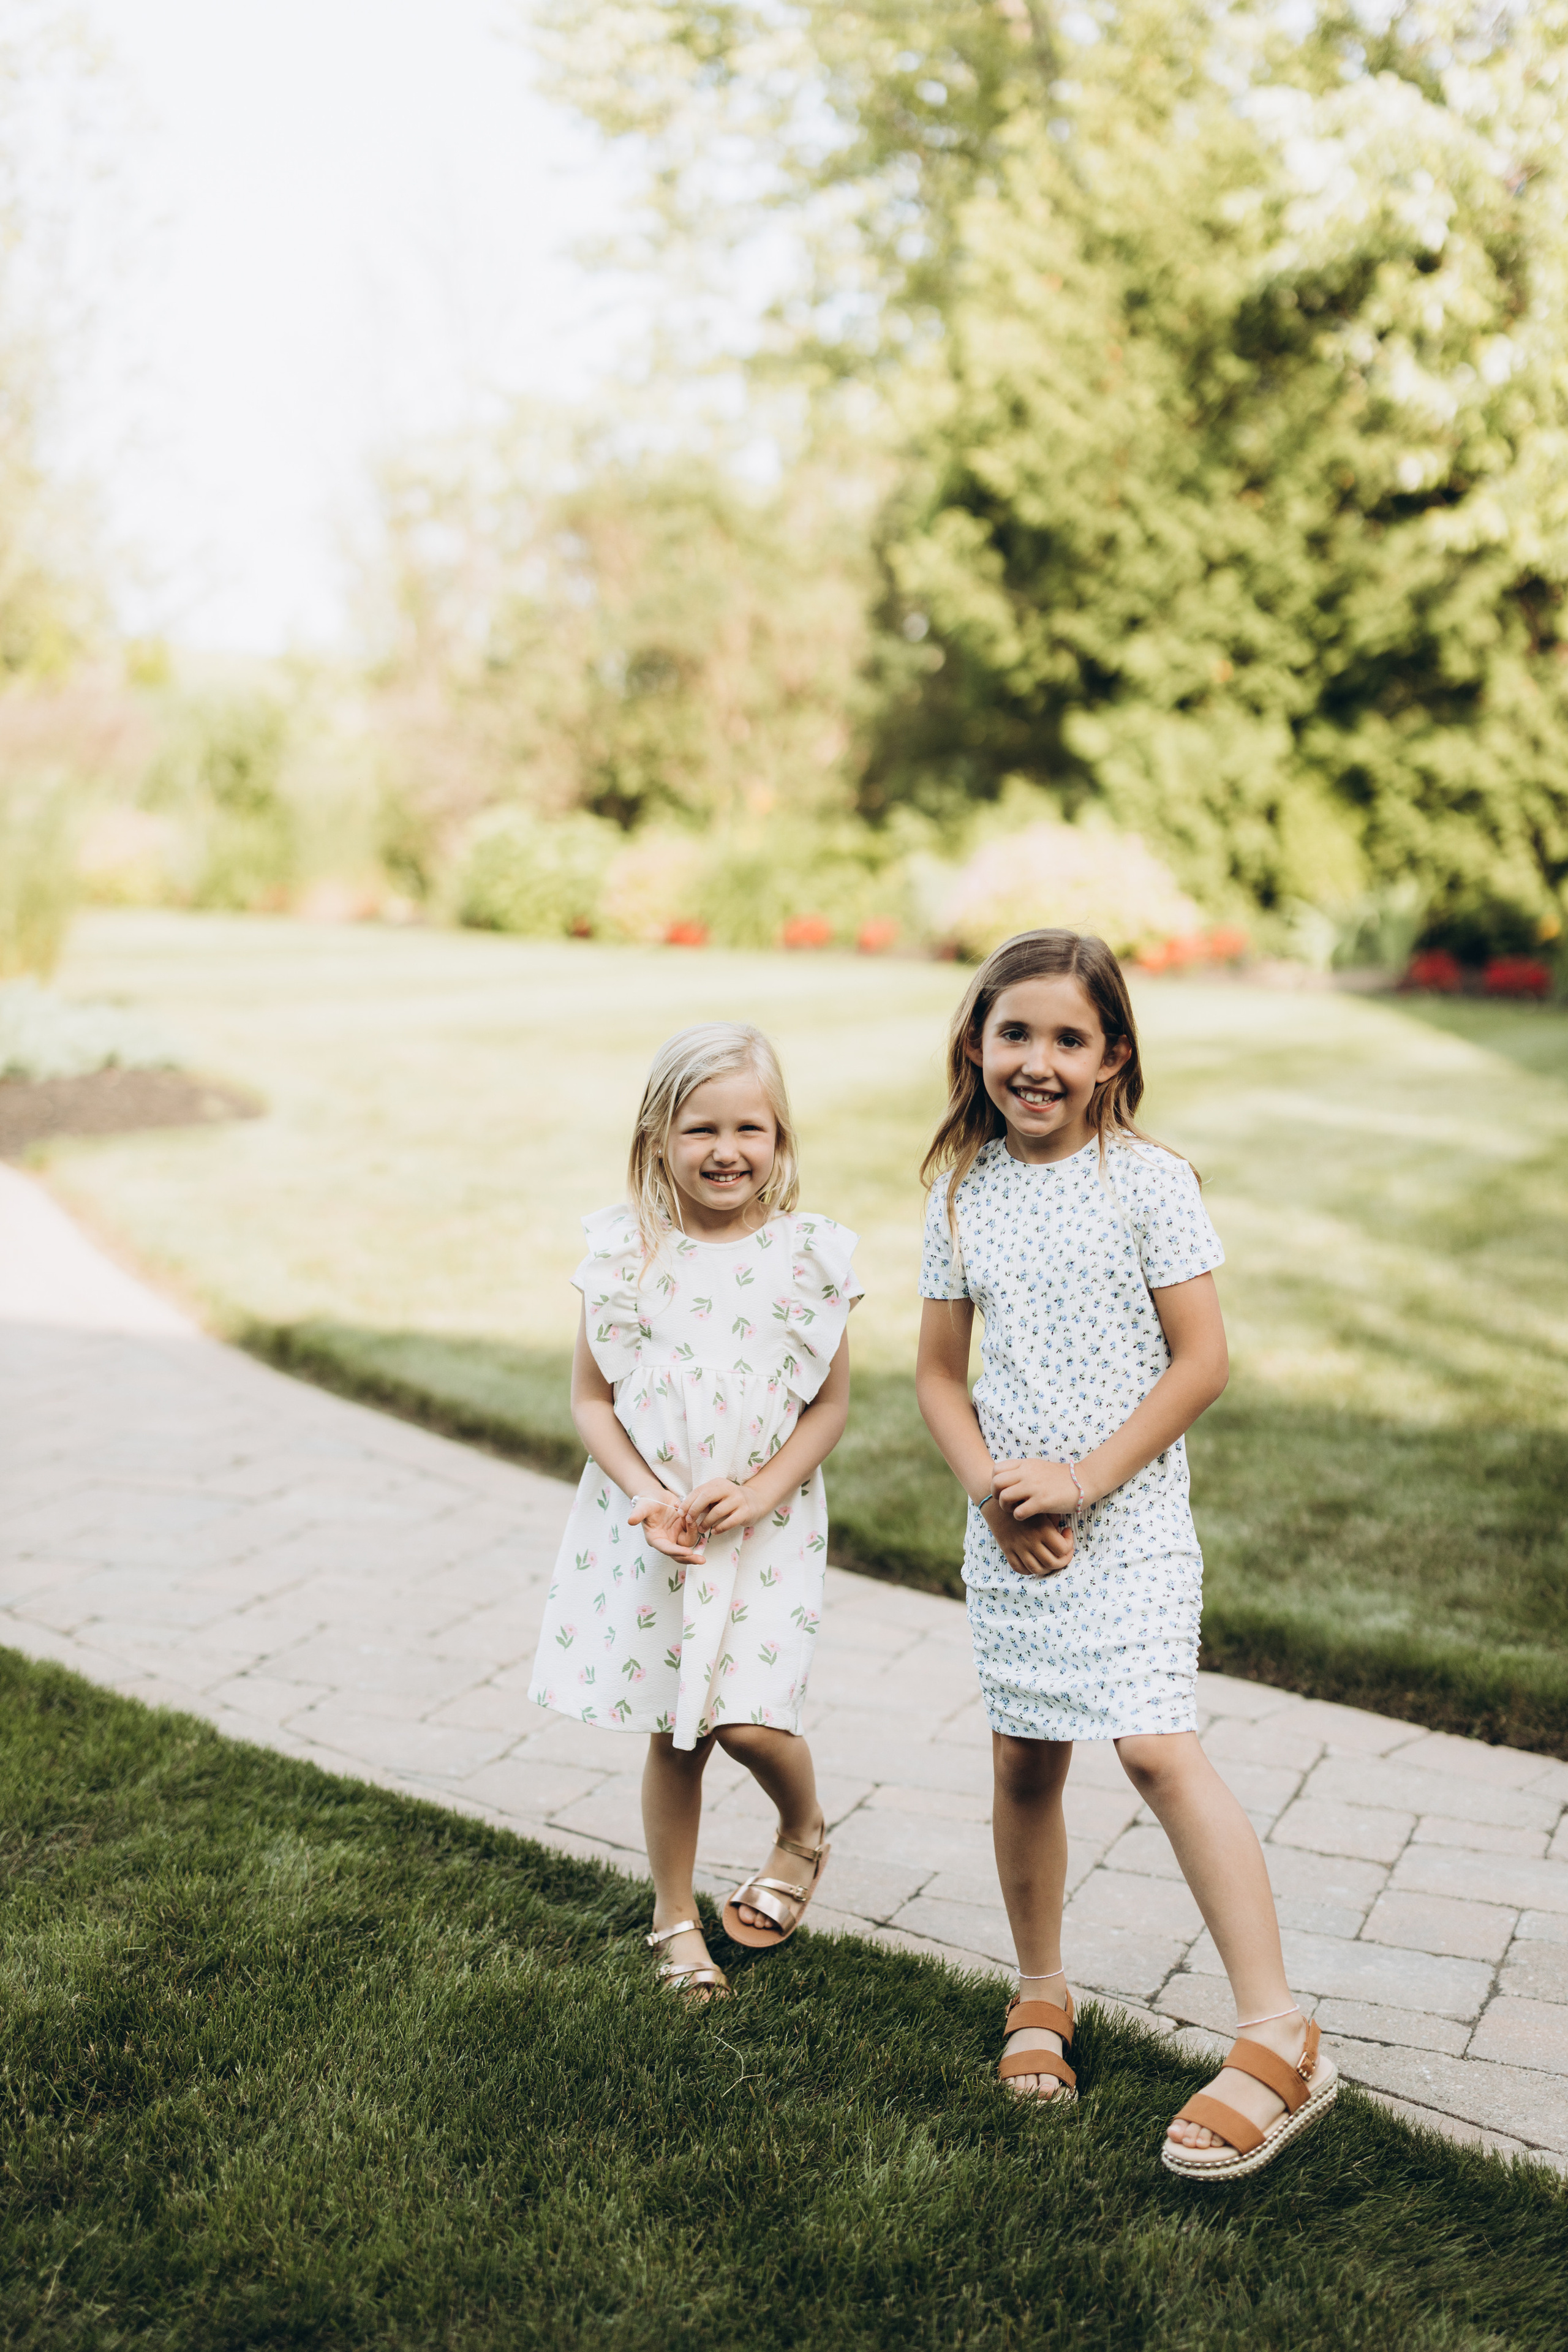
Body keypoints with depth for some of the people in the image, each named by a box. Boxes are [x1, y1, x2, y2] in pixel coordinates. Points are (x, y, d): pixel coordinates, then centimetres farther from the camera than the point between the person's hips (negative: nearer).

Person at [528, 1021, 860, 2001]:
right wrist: (646, 1495, -15)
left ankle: (806, 1832, 23)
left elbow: (830, 1405, -2)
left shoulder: (808, 1255, -6)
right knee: (675, 1732, 10)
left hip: (768, 1524, -1)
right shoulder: (627, 1253, -6)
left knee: (750, 1719, -11)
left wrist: (758, 1493, -14)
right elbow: (592, 1396, -2)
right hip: (650, 1524, 1)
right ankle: (675, 1916, 29)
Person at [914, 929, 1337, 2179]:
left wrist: (1085, 1478, -14)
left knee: (1157, 1746, -16)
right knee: (1025, 1760, 10)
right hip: (1008, 1529, 5)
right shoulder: (965, 1195, 5)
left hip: (1129, 1518, -4)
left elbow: (1202, 1360, -9)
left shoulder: (1147, 1181, -7)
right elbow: (940, 1372, 9)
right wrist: (990, 1486, -8)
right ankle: (1042, 1992, 31)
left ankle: (1280, 2035, -11)